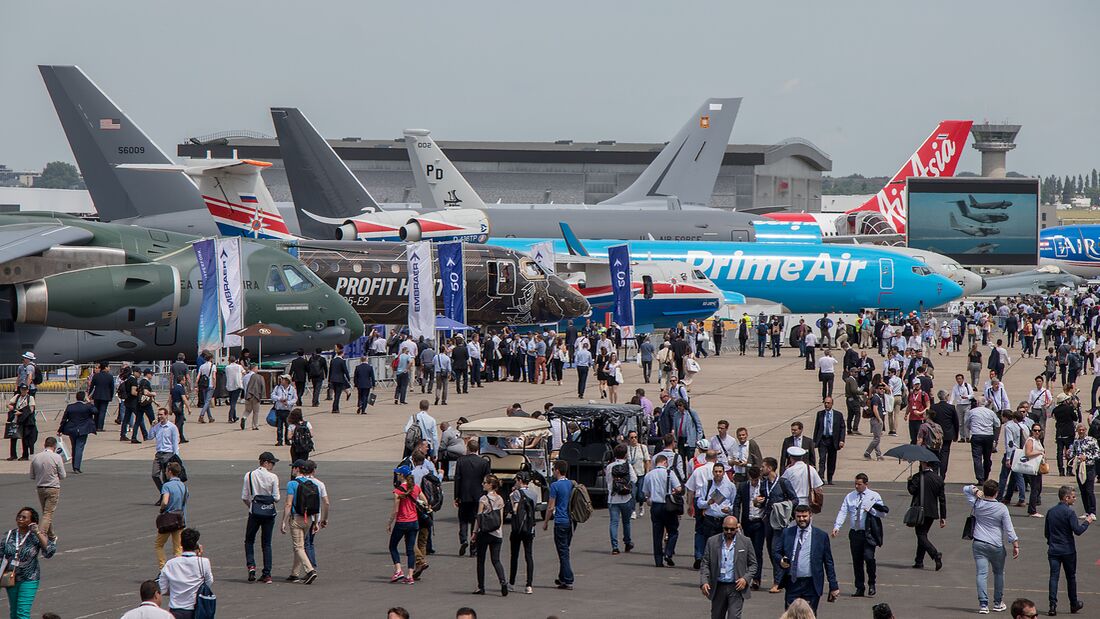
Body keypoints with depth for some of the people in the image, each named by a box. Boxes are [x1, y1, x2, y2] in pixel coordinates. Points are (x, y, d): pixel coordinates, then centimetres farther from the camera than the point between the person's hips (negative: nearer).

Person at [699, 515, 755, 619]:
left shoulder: (745, 542, 0)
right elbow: (705, 564, 3)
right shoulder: (712, 541, 2)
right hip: (718, 587, 2)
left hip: (736, 588, -2)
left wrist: (745, 578, -11)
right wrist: (704, 582, -12)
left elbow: (753, 565, 6)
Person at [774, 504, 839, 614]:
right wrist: (781, 560, -11)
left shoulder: (821, 536, 2)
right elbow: (775, 552, 13)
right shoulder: (787, 533, 8)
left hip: (811, 585, -2)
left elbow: (828, 563, 4)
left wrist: (833, 586, 2)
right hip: (792, 583, 2)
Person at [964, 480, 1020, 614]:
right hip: (996, 545, -1)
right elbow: (1009, 528, -8)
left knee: (982, 573, -3)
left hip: (979, 544, 1)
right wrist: (1015, 545, 0)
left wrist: (975, 490, -4)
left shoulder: (977, 504, -2)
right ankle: (998, 603, 22)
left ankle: (983, 604, -12)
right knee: (999, 573, 16)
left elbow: (965, 489, 14)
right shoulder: (1001, 508, -9)